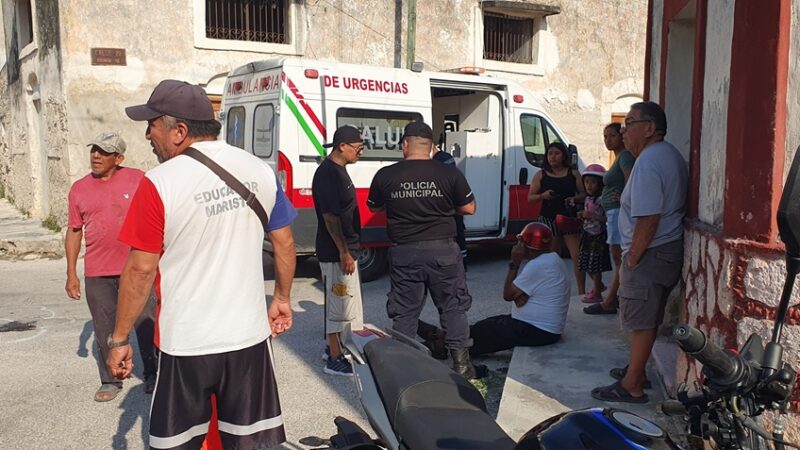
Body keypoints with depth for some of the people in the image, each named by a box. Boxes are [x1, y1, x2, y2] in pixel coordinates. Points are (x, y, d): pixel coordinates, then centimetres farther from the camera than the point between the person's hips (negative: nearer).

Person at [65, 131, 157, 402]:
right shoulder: (79, 189, 6)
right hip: (96, 273, 3)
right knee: (104, 329, 10)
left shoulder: (138, 179, -3)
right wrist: (71, 274, 8)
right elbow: (74, 232, 10)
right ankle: (110, 381, 24)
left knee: (146, 324, 5)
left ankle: (153, 374, 22)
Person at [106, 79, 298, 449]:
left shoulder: (160, 183, -13)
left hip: (185, 344, -3)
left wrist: (119, 340, 0)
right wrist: (282, 298, 20)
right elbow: (284, 244, 8)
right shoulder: (261, 171, 1)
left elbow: (140, 270, -11)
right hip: (249, 335, 4)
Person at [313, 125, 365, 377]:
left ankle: (334, 348, 31)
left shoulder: (338, 171, 12)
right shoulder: (327, 174, -19)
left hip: (345, 249, 10)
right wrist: (344, 253, -22)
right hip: (337, 252, -10)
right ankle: (335, 359, 8)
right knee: (340, 304, -2)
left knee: (340, 302, 18)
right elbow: (330, 217, -23)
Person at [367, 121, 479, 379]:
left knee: (404, 312, 12)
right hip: (442, 251, 0)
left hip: (404, 253, 0)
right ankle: (461, 362, 17)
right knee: (453, 307, 14)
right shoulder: (449, 174, -7)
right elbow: (469, 208, 1)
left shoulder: (385, 176, -6)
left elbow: (374, 207, 10)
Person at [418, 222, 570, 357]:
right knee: (488, 324, 12)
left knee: (482, 332, -2)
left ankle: (440, 337, 10)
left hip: (537, 332, -10)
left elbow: (507, 295, -16)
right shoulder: (551, 258, 9)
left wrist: (514, 263, -12)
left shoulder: (538, 266, -24)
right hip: (544, 326, 10)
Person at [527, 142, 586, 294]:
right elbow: (530, 197, 6)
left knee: (577, 256, -7)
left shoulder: (573, 174, 8)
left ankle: (582, 291, -1)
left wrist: (574, 198, -13)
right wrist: (543, 195, -14)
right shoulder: (541, 175, 6)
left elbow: (583, 194, 9)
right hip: (548, 218, 0)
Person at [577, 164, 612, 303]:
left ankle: (597, 293, 10)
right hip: (588, 235, 8)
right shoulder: (587, 199, 10)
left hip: (598, 236, -8)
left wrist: (592, 216, -25)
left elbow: (606, 218, -22)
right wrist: (582, 216, 0)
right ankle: (598, 285, 36)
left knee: (595, 265, -2)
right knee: (586, 262, 15)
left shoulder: (602, 199, -16)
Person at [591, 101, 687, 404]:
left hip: (649, 254, -10)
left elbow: (648, 220, -26)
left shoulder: (648, 162, -20)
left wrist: (631, 260, -18)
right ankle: (637, 369, 32)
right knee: (647, 320, 19)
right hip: (669, 250, 10)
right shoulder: (671, 155, 13)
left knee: (641, 322, -2)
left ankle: (632, 386, 7)